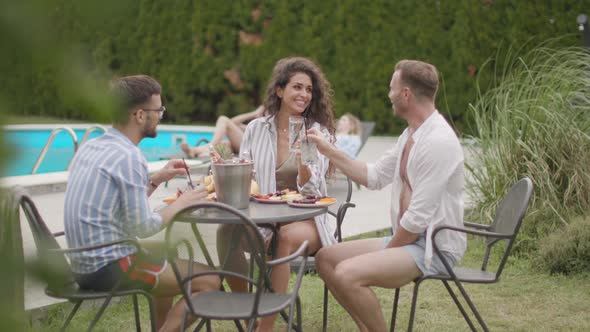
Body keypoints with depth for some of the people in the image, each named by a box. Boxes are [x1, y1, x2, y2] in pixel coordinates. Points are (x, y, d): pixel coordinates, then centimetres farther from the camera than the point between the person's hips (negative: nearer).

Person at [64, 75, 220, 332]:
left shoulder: (91, 147, 10)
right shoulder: (128, 157, -17)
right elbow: (142, 227, -18)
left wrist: (155, 179, 14)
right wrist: (180, 204, -4)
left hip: (84, 263, 10)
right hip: (108, 268, -10)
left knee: (168, 261, 32)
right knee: (209, 281, -8)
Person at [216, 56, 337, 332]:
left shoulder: (319, 133, 1)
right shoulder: (256, 129, 6)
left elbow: (311, 192, -8)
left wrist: (303, 161, -27)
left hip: (305, 219, -2)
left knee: (285, 237, -37)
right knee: (226, 231, -29)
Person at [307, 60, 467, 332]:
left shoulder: (438, 141, -22)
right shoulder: (411, 134, 10)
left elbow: (418, 218, -23)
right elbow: (374, 177, 19)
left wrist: (387, 251, -10)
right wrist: (329, 151, 16)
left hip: (434, 248, -10)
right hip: (407, 238, 10)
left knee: (348, 274, -26)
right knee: (326, 258, 9)